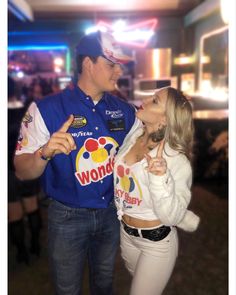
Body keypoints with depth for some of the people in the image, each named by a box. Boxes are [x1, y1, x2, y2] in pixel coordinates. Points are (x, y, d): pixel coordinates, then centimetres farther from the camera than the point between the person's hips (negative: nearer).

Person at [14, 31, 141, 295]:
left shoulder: (124, 110, -3)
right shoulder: (47, 109, -17)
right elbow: (22, 171, -16)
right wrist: (45, 153, -37)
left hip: (111, 213, 4)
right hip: (68, 217, -3)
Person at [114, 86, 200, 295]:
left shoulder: (177, 161, -27)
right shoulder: (132, 137, -10)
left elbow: (171, 217, -30)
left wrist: (160, 178, -41)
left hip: (157, 242, -6)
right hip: (126, 234, 6)